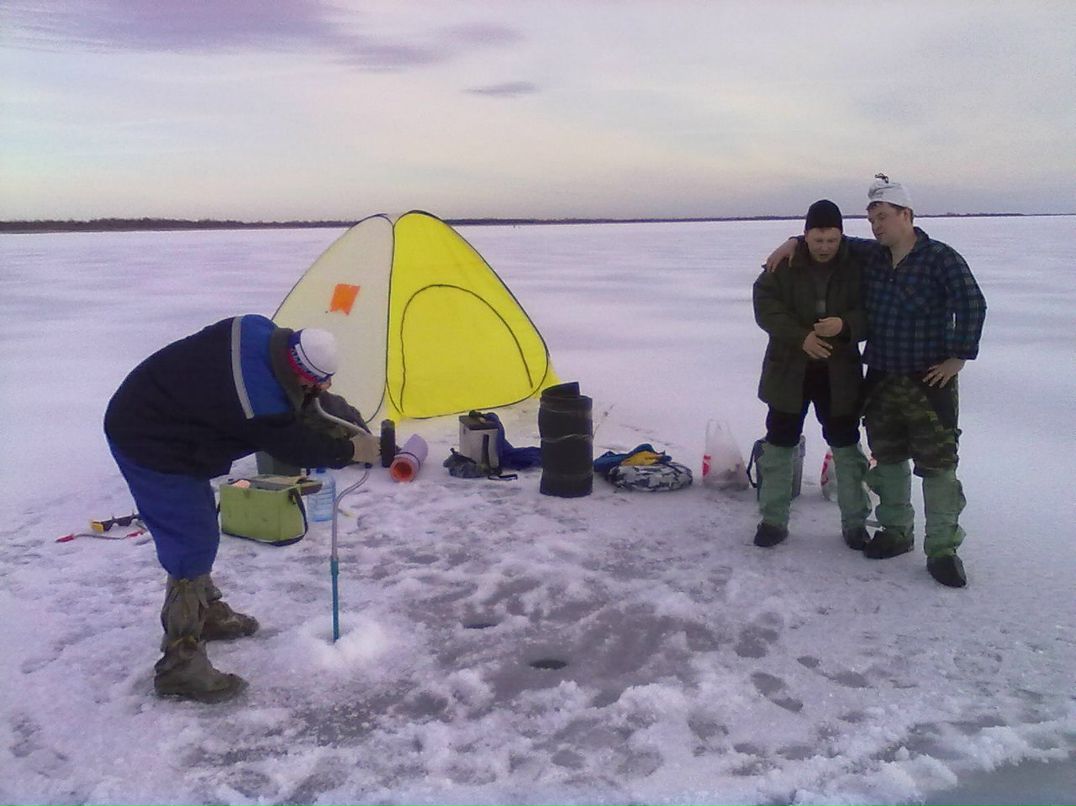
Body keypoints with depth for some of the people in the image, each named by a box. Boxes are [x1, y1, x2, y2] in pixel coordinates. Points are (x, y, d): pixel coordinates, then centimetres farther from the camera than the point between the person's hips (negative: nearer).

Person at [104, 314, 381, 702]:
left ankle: (204, 611, 41)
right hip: (150, 446, -10)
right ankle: (179, 663, 2)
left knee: (199, 528, 22)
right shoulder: (260, 405, -34)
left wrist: (317, 397, -4)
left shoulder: (260, 332, -11)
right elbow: (297, 448, -15)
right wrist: (349, 450, -2)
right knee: (193, 543, -7)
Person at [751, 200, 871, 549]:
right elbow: (765, 305, -12)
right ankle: (773, 519, 19)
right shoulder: (784, 264, -6)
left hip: (839, 372, 0)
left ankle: (854, 522, 22)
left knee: (846, 445, 8)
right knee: (779, 443, 6)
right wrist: (801, 336, -25)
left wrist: (845, 325, -26)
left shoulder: (857, 267, -5)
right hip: (789, 369, 0)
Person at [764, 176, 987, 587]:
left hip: (929, 382, -6)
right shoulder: (869, 255, 6)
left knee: (937, 464, -2)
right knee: (887, 458, 14)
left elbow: (972, 305, -15)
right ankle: (896, 532, 29)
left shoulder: (941, 258, -11)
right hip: (881, 381, 6)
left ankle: (942, 549, 6)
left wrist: (958, 357, -16)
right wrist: (794, 242, 3)